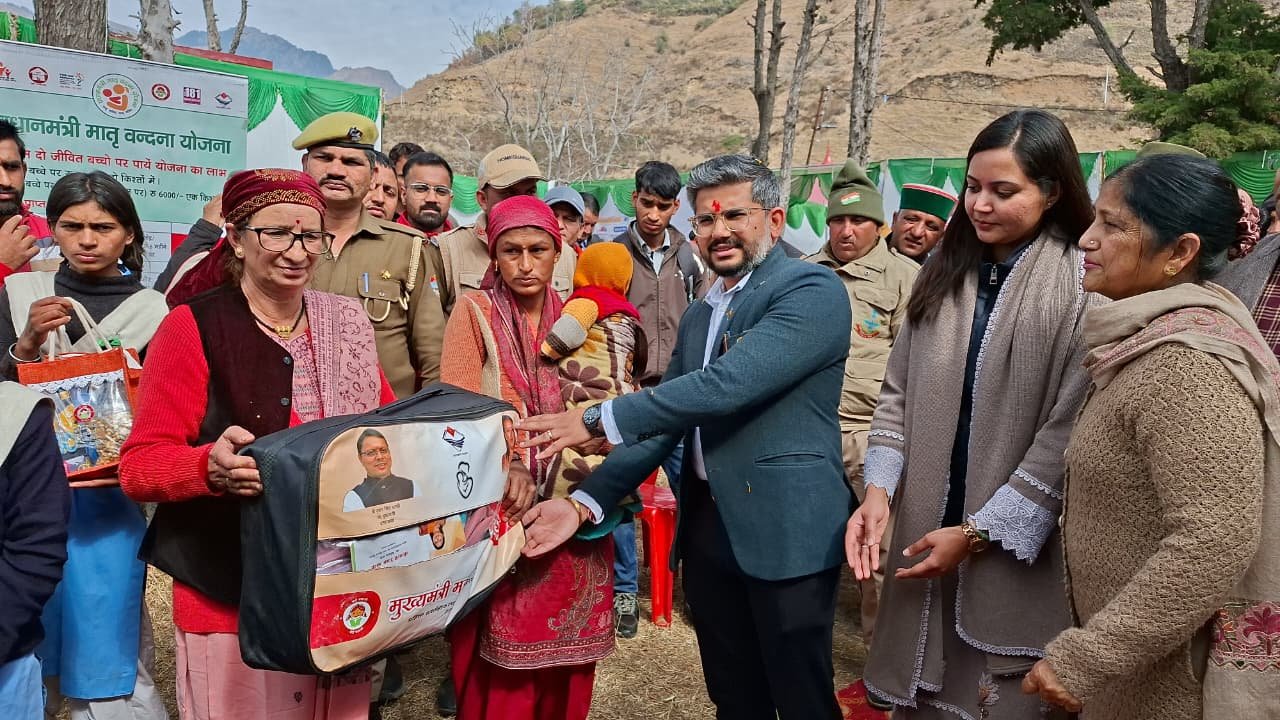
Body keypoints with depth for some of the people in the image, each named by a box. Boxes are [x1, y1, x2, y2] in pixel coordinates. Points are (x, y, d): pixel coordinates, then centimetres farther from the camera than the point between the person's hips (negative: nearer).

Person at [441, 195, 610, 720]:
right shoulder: (474, 310, -1)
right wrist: (506, 465, -25)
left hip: (566, 508, 4)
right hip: (498, 509, -3)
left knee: (561, 653, 10)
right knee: (499, 663, 1)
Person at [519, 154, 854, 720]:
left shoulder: (813, 291, -11)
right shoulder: (699, 315, 15)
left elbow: (728, 384, -24)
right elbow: (663, 423, 12)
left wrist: (597, 419, -21)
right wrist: (584, 502, -1)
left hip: (786, 529, -7)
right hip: (706, 529, 7)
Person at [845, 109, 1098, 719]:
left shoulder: (1083, 285, -10)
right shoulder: (945, 272, 7)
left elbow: (1068, 433, -14)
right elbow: (899, 392, 7)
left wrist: (978, 532, -14)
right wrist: (879, 490, -6)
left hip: (1017, 554, -4)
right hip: (925, 531, 5)